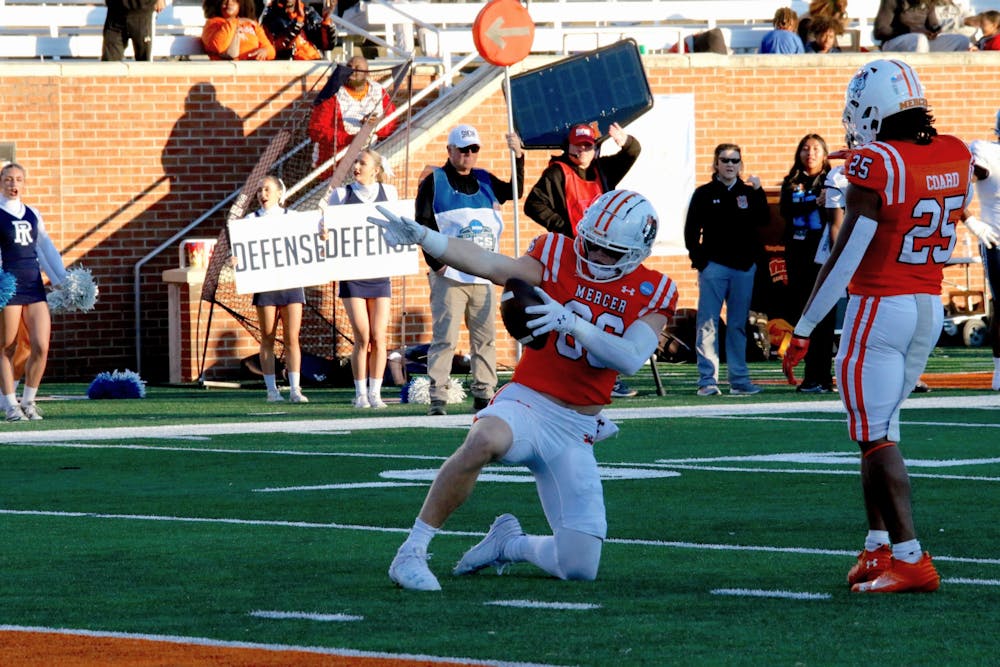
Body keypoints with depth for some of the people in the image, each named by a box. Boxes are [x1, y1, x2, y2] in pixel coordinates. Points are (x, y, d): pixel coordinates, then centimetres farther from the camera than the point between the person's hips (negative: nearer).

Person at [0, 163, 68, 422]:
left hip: (34, 286, 5)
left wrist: (63, 281, 16)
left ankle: (28, 400, 11)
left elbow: (45, 249, 20)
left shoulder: (33, 215, 15)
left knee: (41, 347, -3)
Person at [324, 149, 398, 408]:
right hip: (352, 275, -2)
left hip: (379, 274, 2)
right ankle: (360, 393, 3)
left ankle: (375, 393, 6)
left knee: (379, 337, -3)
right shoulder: (341, 194, 5)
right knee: (362, 337, -7)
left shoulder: (389, 192, 9)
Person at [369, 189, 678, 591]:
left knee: (579, 568, -3)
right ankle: (411, 553, -30)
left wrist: (571, 322, -27)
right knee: (485, 440, -41)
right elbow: (488, 264, -17)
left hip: (576, 431, 3)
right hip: (527, 405, -3)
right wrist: (422, 237, -33)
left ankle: (511, 543, 31)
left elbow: (630, 359, -14)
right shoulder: (558, 259, -2)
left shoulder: (652, 295, 3)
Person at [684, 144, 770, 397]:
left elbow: (764, 220, -3)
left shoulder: (749, 193, 11)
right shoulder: (704, 194, 5)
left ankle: (739, 379, 12)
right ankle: (707, 379, -6)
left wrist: (758, 193, -13)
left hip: (744, 267, 2)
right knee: (708, 324, -6)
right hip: (714, 265, -2)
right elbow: (691, 230, 3)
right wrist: (699, 260, -6)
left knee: (738, 325, 8)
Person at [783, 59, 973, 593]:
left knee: (876, 436, -3)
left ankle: (910, 559, -10)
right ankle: (879, 546, 18)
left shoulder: (877, 165, -18)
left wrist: (803, 330, -13)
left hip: (880, 306, -7)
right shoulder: (955, 156, 2)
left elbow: (844, 258, -18)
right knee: (879, 427, 20)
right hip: (930, 308, 7)